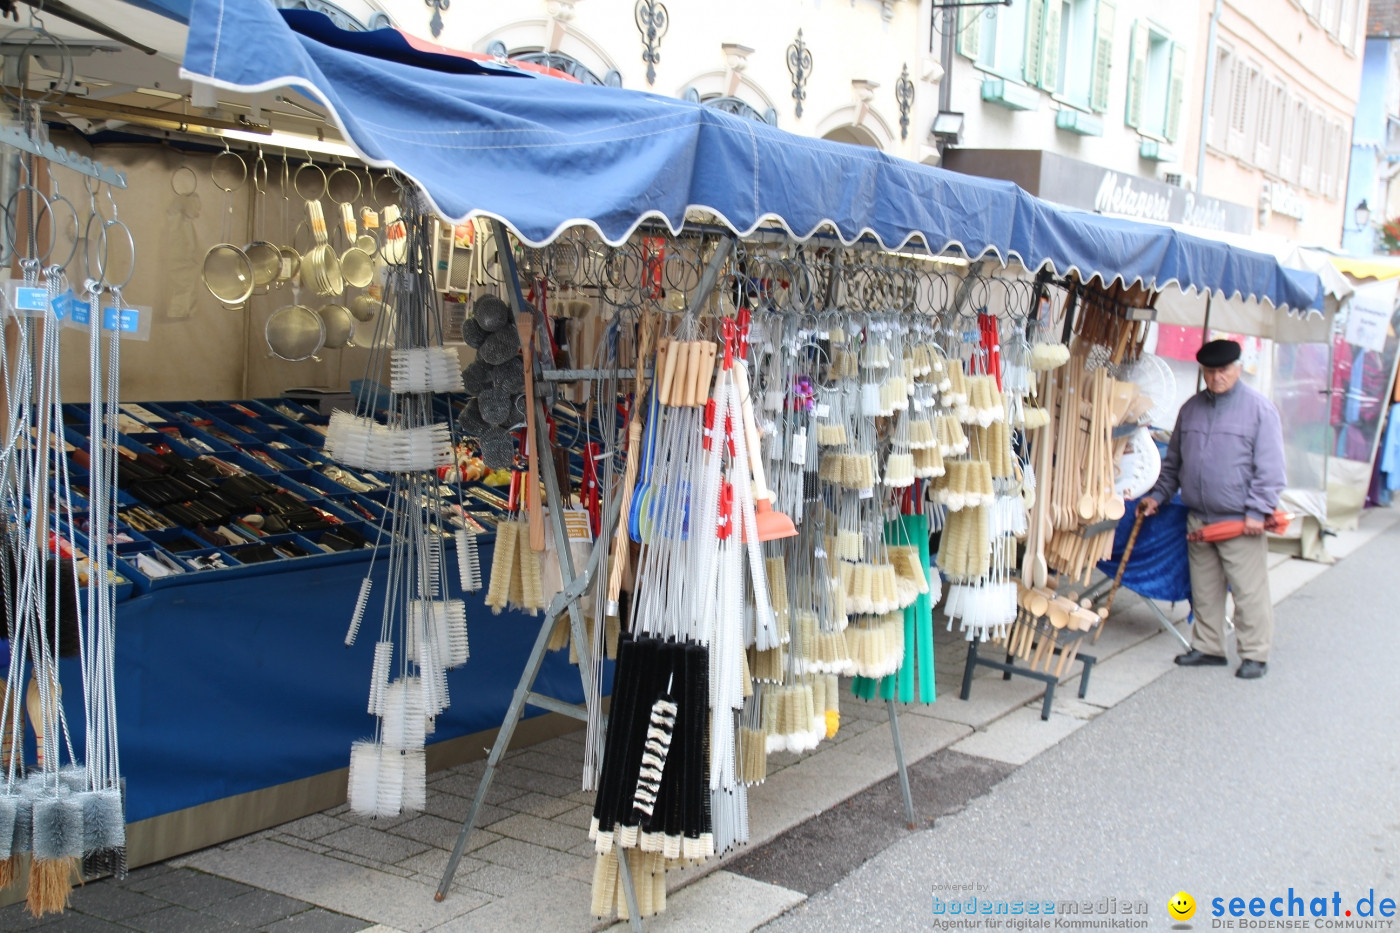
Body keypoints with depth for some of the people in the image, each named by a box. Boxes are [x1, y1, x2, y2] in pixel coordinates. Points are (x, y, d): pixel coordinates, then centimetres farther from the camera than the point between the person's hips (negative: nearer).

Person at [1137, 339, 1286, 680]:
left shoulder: (1259, 408, -6)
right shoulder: (1191, 408, 11)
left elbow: (1270, 466, -9)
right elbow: (1173, 459, 21)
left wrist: (1258, 511, -14)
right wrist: (1158, 495, 15)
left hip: (1240, 521, -5)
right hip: (1198, 519, 6)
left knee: (1249, 591, -1)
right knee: (1204, 590, 13)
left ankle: (1254, 654, 9)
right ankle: (1207, 647, 24)